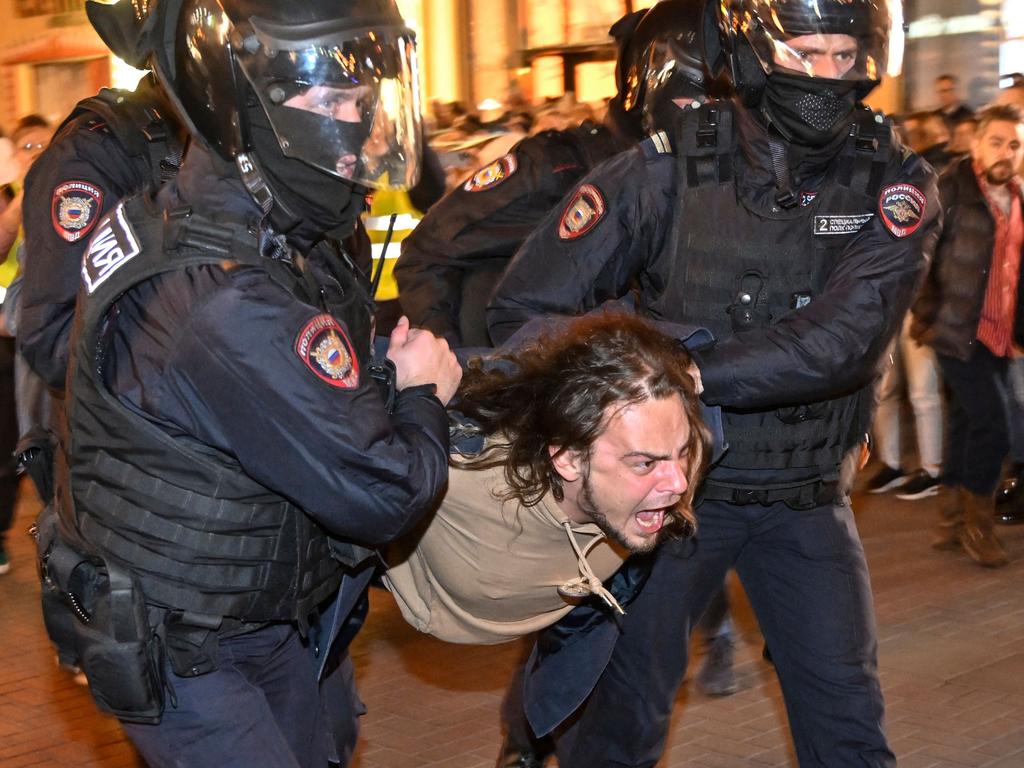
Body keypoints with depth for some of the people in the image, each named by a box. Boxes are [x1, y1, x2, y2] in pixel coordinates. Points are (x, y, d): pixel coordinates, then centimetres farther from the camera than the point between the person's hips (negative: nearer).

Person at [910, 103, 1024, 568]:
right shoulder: (950, 191, -9)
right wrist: (927, 315, -13)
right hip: (957, 332, -7)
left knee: (968, 425, 13)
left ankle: (953, 522, 24)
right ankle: (977, 523, 4)